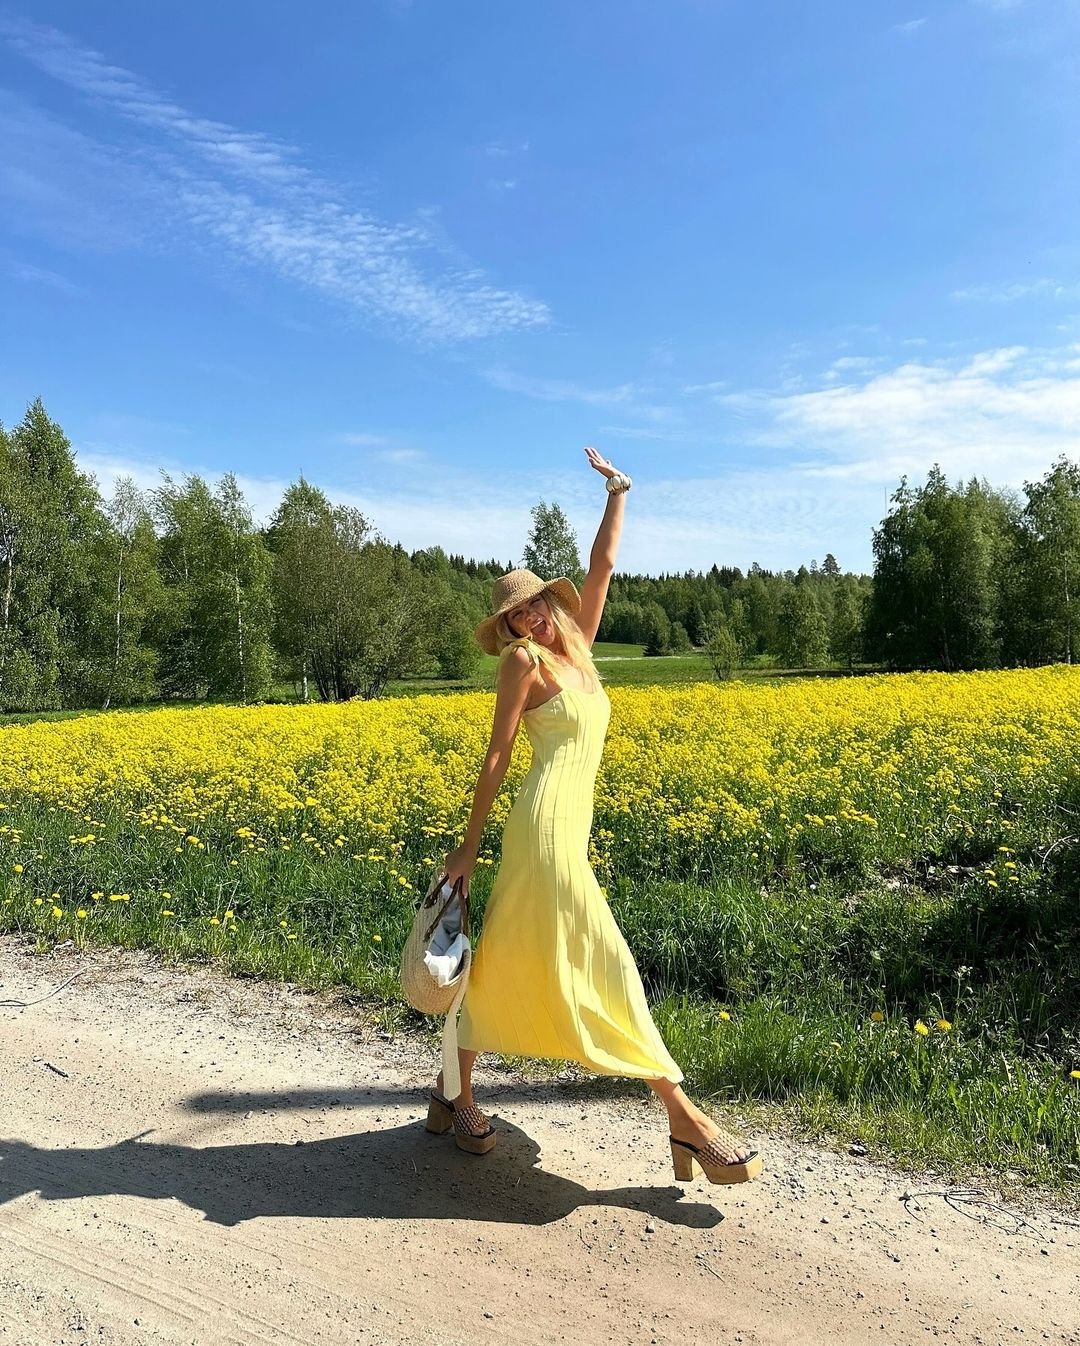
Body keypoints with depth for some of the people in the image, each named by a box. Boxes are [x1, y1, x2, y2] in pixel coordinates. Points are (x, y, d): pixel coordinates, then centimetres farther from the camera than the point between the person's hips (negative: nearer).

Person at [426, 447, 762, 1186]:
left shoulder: (575, 646, 16)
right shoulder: (524, 660, -2)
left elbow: (603, 565, 18)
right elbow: (497, 756, -4)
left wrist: (617, 491, 21)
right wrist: (470, 846, -3)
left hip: (563, 827, 8)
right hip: (548, 825, -8)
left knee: (508, 961, 13)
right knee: (602, 963, -5)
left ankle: (455, 1093, 26)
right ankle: (683, 1114, 1)